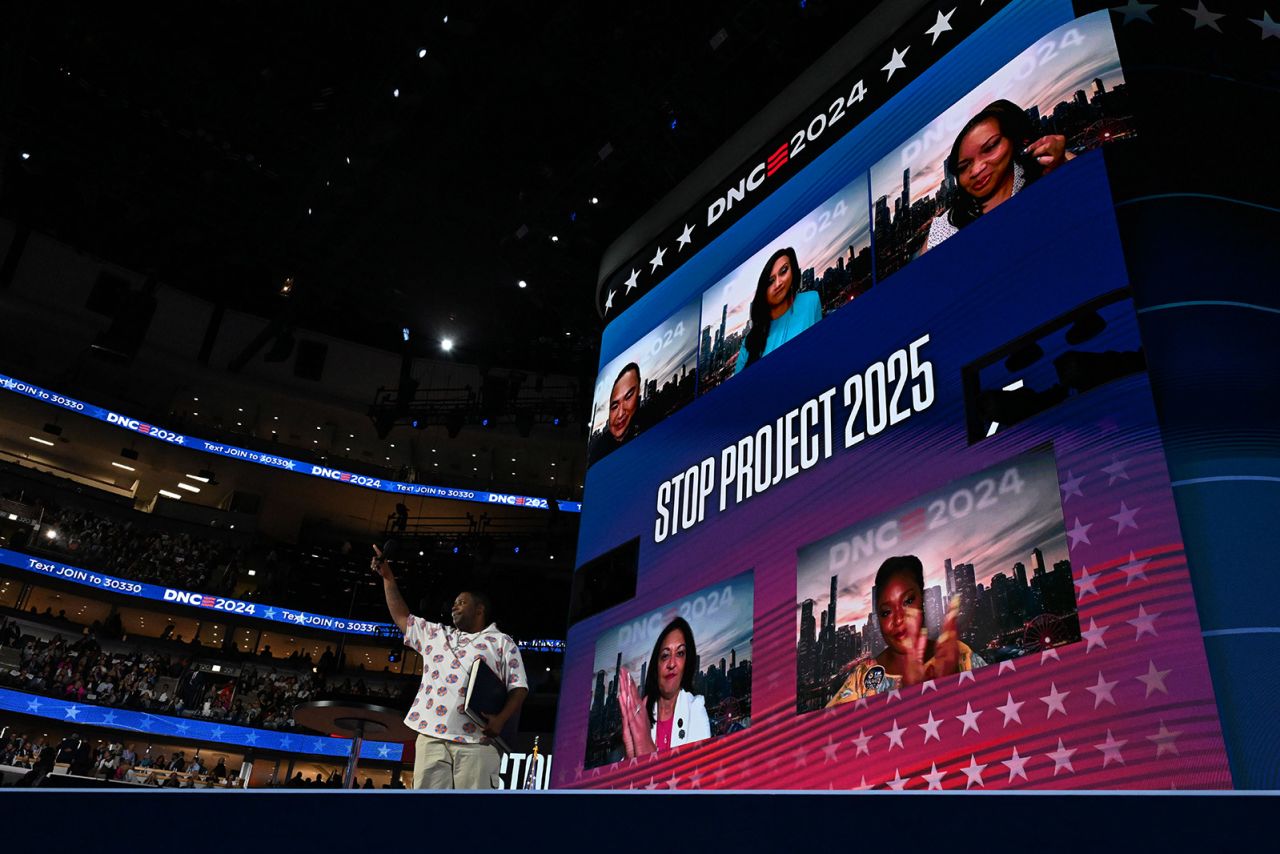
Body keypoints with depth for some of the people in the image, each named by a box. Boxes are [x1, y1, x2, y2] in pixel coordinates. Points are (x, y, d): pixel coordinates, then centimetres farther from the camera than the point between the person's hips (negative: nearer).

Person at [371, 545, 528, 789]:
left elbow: (518, 687, 5)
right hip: (431, 736, 4)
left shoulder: (502, 642, 14)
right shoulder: (437, 635, 28)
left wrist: (501, 719, -12)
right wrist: (388, 577, 33)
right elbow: (402, 618, 35)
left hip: (476, 741, -4)